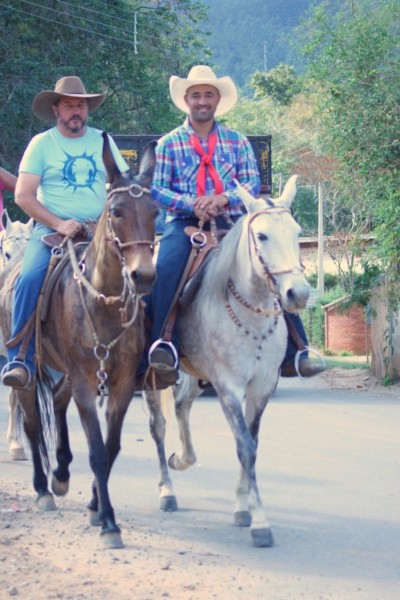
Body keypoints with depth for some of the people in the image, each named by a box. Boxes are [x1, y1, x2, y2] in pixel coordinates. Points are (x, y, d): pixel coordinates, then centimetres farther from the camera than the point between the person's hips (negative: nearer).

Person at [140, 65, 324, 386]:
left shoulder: (237, 141, 14)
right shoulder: (169, 143, 10)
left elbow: (253, 183, 4)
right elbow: (157, 189, 1)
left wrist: (224, 199, -17)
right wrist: (192, 203, -17)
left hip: (231, 221, 1)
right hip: (185, 222, -1)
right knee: (164, 270, -32)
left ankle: (293, 355, -15)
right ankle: (163, 351, -32)